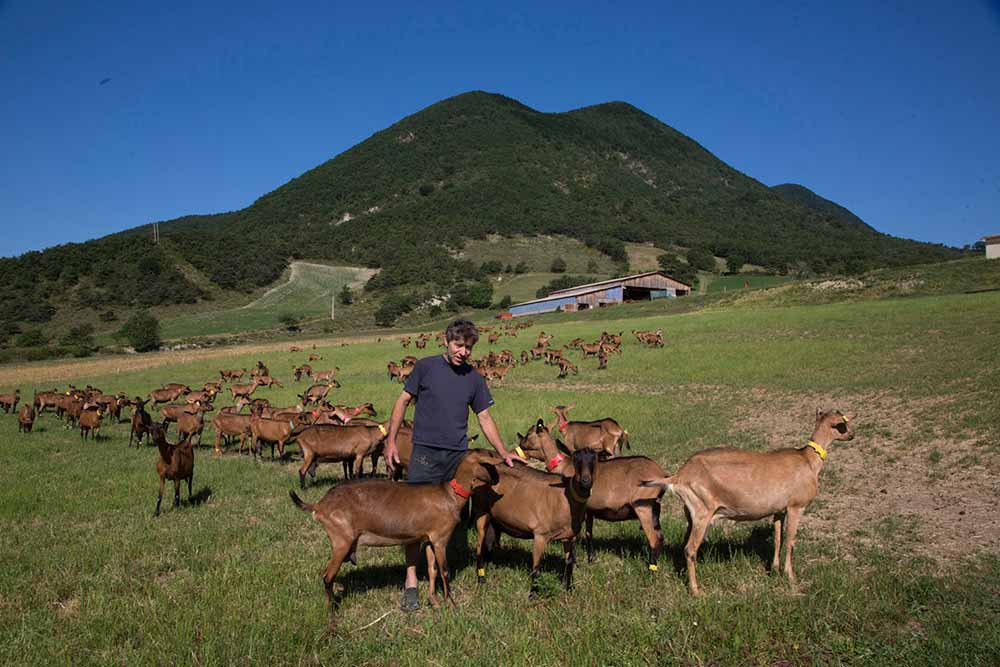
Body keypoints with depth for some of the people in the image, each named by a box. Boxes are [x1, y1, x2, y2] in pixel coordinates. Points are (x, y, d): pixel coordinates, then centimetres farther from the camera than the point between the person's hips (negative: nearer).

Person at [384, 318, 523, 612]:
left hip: (458, 456, 3)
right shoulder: (426, 367, 0)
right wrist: (391, 441, -4)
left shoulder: (474, 379, 9)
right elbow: (402, 402, 3)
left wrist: (504, 452, 5)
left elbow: (484, 418, 13)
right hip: (425, 452, -3)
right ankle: (411, 580, 0)